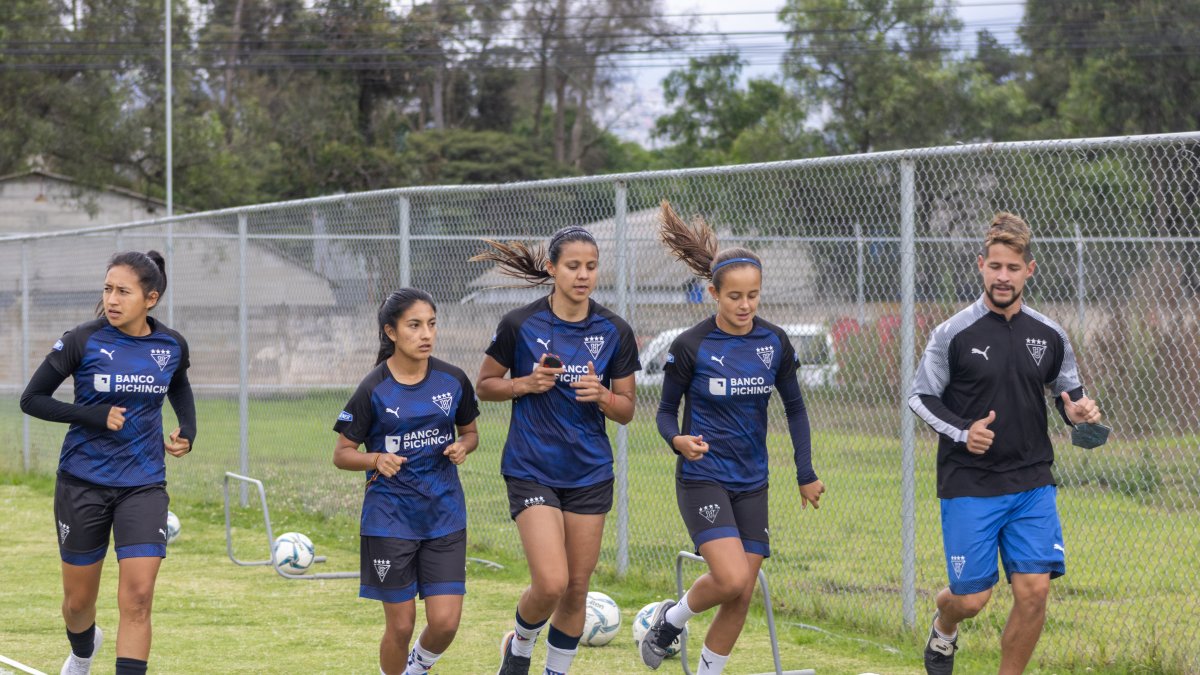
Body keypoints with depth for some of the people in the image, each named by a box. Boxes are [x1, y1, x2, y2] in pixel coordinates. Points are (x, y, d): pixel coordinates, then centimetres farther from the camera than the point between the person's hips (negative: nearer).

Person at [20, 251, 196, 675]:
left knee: (137, 598, -14)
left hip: (144, 485, 1)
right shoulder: (82, 342, -12)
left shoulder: (171, 346, -2)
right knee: (79, 599, 13)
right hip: (83, 484, -1)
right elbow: (31, 400, -9)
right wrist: (94, 416, -20)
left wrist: (188, 429, 4)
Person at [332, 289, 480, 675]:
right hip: (390, 517, -3)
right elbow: (342, 454, -3)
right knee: (401, 625, 0)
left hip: (445, 516, 3)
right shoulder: (374, 390, -9)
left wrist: (463, 447, -8)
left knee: (445, 622, -5)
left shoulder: (453, 381, -1)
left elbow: (470, 431, 15)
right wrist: (377, 459, -23)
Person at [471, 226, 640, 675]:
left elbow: (626, 410, 6)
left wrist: (601, 396, -16)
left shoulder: (615, 332, -1)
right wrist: (527, 383, -15)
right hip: (532, 470, -3)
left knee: (576, 589, 5)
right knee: (551, 583, -15)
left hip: (591, 473, 3)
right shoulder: (520, 325, -8)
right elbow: (485, 385, 4)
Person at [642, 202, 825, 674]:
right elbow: (666, 410, -2)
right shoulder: (691, 347, -10)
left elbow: (794, 408, 13)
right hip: (702, 478, -4)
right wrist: (678, 439, -24)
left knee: (742, 597, 1)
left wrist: (806, 474, 11)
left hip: (752, 483, 4)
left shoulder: (775, 343, 1)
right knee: (731, 579, -20)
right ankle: (670, 619, 9)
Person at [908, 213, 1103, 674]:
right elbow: (920, 397, 0)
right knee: (971, 598, -1)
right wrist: (962, 431, -17)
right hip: (969, 485, -3)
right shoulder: (953, 334, -6)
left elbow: (1069, 392, 17)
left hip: (1032, 484, 3)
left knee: (1034, 590, -9)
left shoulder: (1049, 336, 4)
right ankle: (943, 629, 37)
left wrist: (1079, 412, -7)